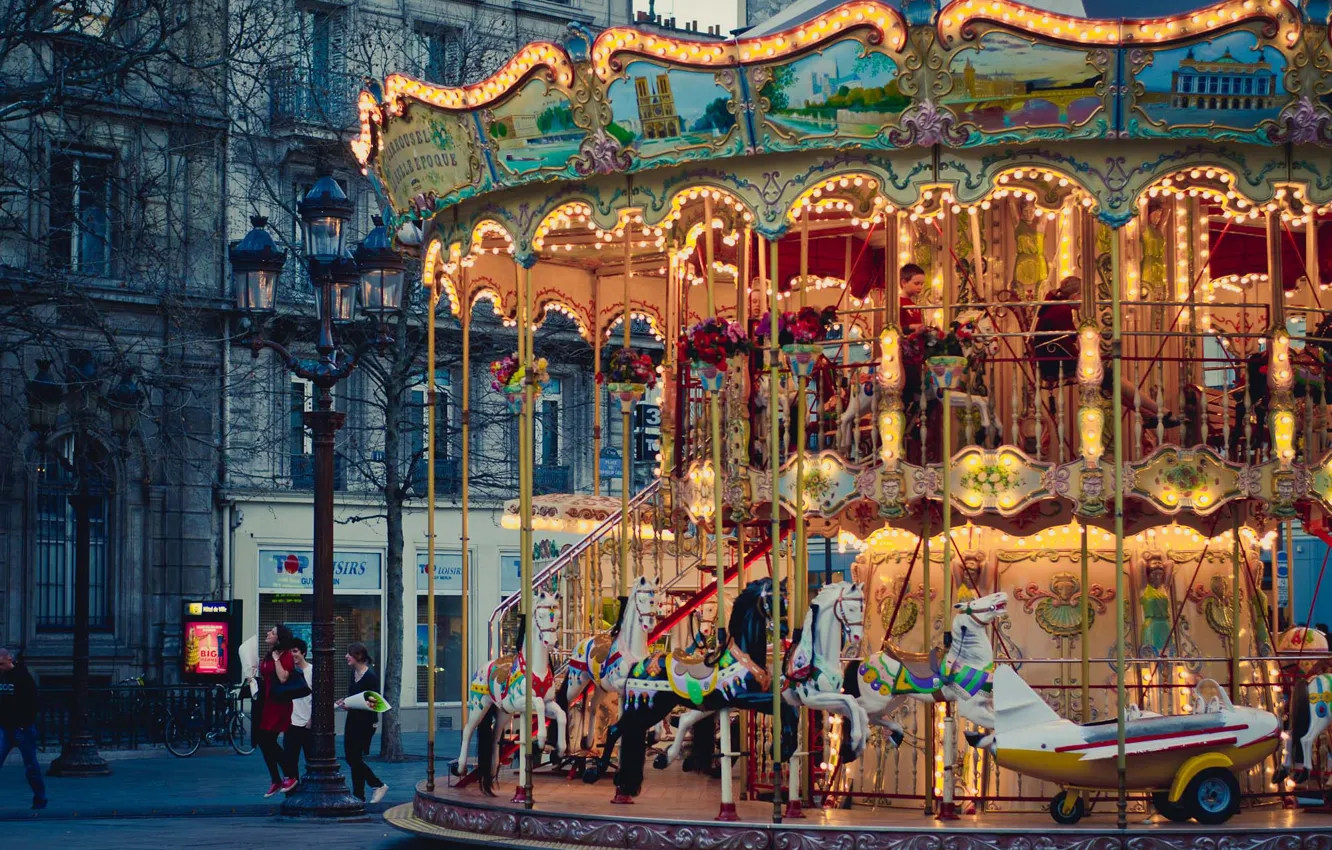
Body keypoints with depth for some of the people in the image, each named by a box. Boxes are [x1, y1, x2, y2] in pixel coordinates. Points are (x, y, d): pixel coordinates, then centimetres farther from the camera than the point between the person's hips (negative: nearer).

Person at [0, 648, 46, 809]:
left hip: (22, 728, -5)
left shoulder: (22, 676, -9)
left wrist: (26, 724, -17)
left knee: (30, 765, 3)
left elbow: (31, 702, -12)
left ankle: (40, 799, 13)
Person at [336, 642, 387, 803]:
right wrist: (345, 701, 2)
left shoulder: (370, 676, -17)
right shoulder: (354, 673, 8)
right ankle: (378, 786, 19)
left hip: (366, 722, -9)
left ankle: (358, 796, 9)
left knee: (355, 758, -5)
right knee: (350, 757, 9)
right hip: (353, 720, 9)